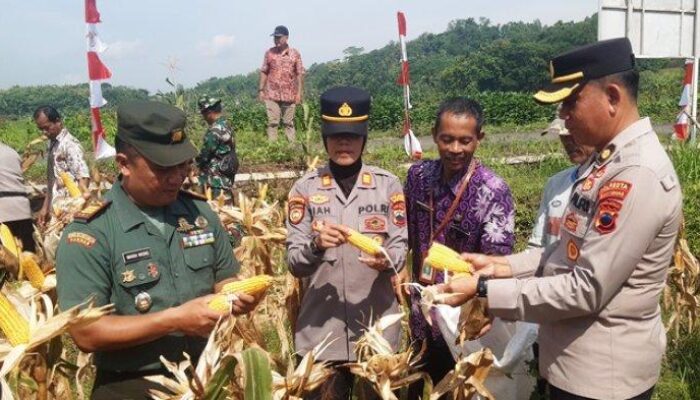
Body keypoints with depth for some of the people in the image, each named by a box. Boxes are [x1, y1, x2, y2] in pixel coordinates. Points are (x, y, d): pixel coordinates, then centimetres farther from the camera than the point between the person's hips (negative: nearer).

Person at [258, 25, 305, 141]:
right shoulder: (269, 53, 3)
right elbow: (264, 72, 8)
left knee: (289, 123, 7)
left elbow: (299, 74, 1)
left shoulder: (295, 54, 0)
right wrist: (261, 90, 3)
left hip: (289, 95, -1)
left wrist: (299, 93, -4)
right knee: (272, 123, 1)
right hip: (272, 94, 1)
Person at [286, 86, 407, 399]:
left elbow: (400, 245, 1)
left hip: (377, 326, 1)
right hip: (321, 329, -1)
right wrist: (316, 245, -25)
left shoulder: (388, 184, 0)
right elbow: (294, 262, -5)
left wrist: (386, 261, -21)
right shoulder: (305, 188, -2)